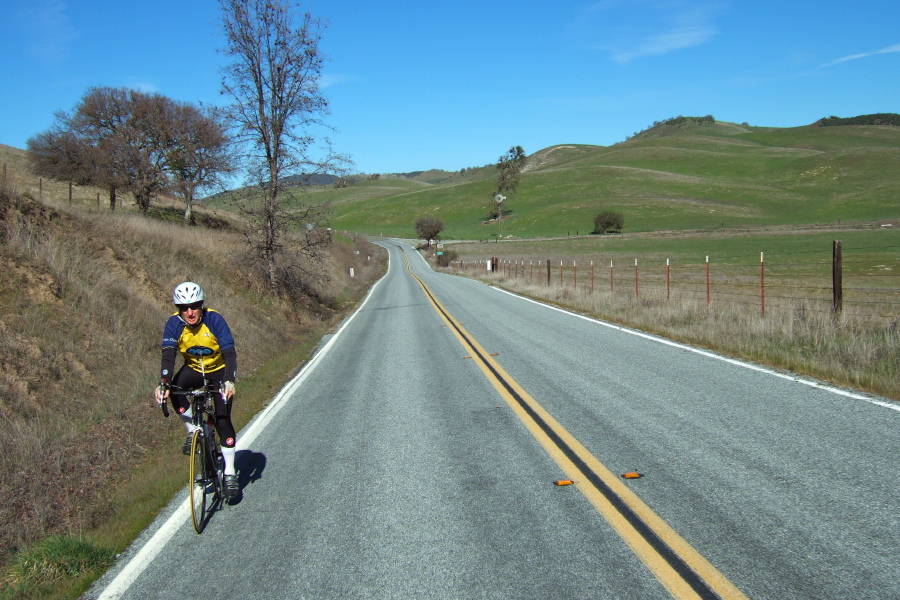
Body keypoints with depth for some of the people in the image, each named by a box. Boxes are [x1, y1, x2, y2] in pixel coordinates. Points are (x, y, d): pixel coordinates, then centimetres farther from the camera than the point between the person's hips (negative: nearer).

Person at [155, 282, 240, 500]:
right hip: (193, 369, 3)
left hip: (219, 371, -2)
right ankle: (193, 431, -8)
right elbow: (168, 356, -29)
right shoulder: (174, 324, -20)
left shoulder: (214, 320, -27)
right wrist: (164, 384, -46)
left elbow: (230, 353, -31)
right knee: (174, 390, -31)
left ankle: (230, 474, -3)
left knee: (223, 420, -13)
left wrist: (229, 381, -46)